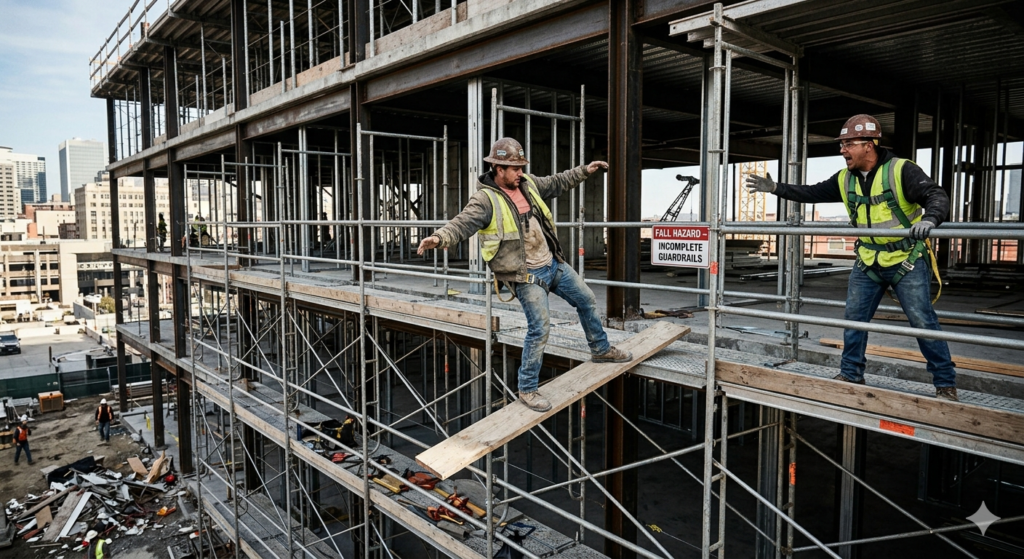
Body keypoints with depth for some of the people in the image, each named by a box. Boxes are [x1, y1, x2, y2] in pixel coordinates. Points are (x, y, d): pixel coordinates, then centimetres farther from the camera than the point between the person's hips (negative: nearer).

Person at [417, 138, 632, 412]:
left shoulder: (527, 184, 4)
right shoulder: (485, 199, -18)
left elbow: (556, 183, 22)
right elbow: (462, 224, -31)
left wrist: (584, 170, 24)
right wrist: (439, 238, -50)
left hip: (553, 264, 8)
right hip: (526, 275, -8)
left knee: (587, 301, 20)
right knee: (539, 328, -12)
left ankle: (601, 350, 45)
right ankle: (527, 389, 6)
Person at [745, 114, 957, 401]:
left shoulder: (901, 170, -15)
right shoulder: (845, 180, 3)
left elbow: (937, 196, -21)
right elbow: (812, 193, 12)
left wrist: (929, 218, -42)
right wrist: (775, 188, 6)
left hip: (907, 261, -6)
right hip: (868, 262, 6)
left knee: (923, 322, -5)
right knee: (854, 318, 9)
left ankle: (946, 385, 9)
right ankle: (851, 375, 23)